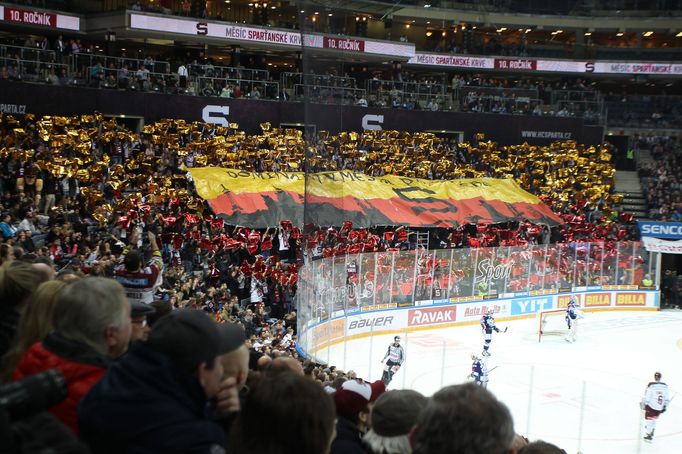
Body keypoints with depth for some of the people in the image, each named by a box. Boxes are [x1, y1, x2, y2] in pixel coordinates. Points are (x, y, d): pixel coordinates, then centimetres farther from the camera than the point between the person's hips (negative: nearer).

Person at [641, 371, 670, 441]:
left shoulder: (651, 385, -15)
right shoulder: (665, 386, -2)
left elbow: (646, 397, -13)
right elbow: (667, 398, 6)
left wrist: (644, 404, 0)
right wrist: (665, 406, 16)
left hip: (651, 406, -4)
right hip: (659, 408, 4)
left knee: (648, 419, 5)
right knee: (653, 419, 22)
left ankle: (648, 435, 2)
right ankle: (651, 433, 28)